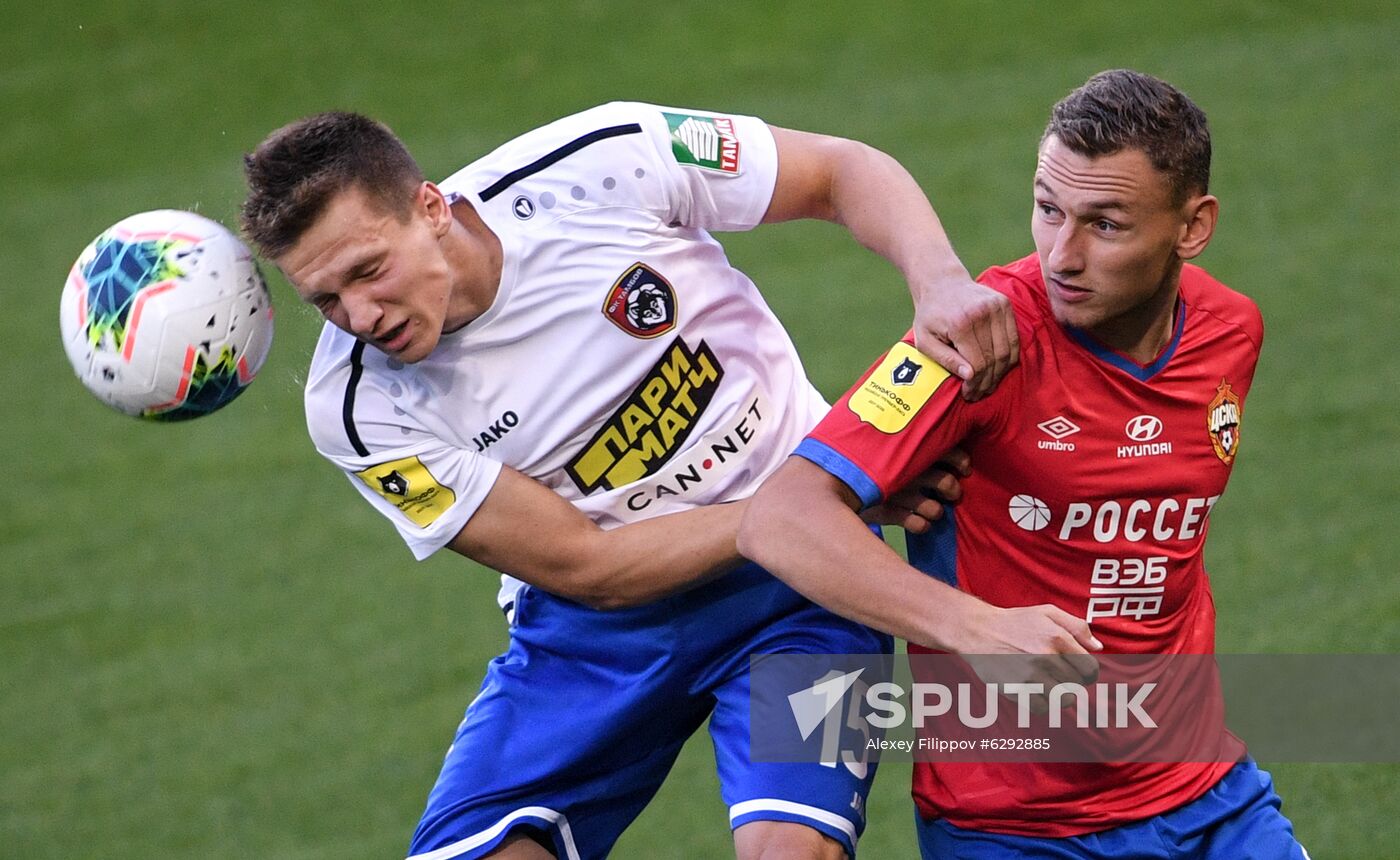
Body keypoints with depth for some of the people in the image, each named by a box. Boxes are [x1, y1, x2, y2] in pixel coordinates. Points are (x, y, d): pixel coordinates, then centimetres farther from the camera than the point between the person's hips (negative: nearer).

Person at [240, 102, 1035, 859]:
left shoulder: (601, 165, -19)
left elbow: (845, 171, -5)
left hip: (789, 584, -2)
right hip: (592, 620, 2)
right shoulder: (359, 406, -17)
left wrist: (940, 278, -26)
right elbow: (587, 569, -15)